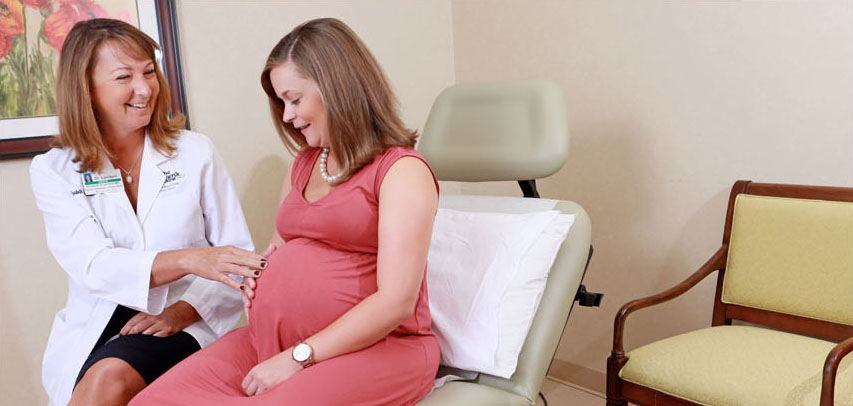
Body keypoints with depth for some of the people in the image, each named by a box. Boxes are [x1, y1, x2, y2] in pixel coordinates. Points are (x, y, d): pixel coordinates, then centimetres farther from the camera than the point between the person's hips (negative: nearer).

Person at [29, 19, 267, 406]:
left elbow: (238, 255, 1)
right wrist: (188, 260, -29)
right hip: (91, 332, 1)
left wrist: (181, 312, -15)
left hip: (183, 326, -1)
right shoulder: (52, 171, 4)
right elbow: (94, 267, -12)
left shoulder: (194, 152, 3)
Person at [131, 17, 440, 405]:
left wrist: (298, 358, -14)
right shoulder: (302, 165, 18)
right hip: (270, 340, 7)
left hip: (373, 348, -6)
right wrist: (257, 275, 9)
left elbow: (396, 302, -14)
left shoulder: (402, 171, -7)